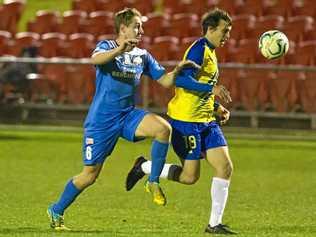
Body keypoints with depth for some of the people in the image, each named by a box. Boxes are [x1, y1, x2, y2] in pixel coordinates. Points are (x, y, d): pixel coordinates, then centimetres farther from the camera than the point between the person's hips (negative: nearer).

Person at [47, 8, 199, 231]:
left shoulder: (142, 55, 9)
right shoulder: (107, 47, -6)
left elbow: (165, 80, 10)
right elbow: (95, 59, -30)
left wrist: (177, 70, -11)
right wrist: (120, 49, -47)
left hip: (128, 115, 4)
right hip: (101, 120, -4)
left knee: (163, 128, -24)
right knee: (90, 175, 0)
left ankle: (153, 182, -11)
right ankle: (56, 211, 21)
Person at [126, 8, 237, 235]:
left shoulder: (211, 52, 17)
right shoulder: (199, 49, -13)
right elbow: (181, 80, -25)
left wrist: (217, 108, 13)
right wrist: (212, 88, -29)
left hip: (207, 120, 9)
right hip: (186, 120, -9)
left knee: (225, 167, -3)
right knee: (190, 176, -7)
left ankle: (215, 224, 1)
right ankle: (144, 167, 15)